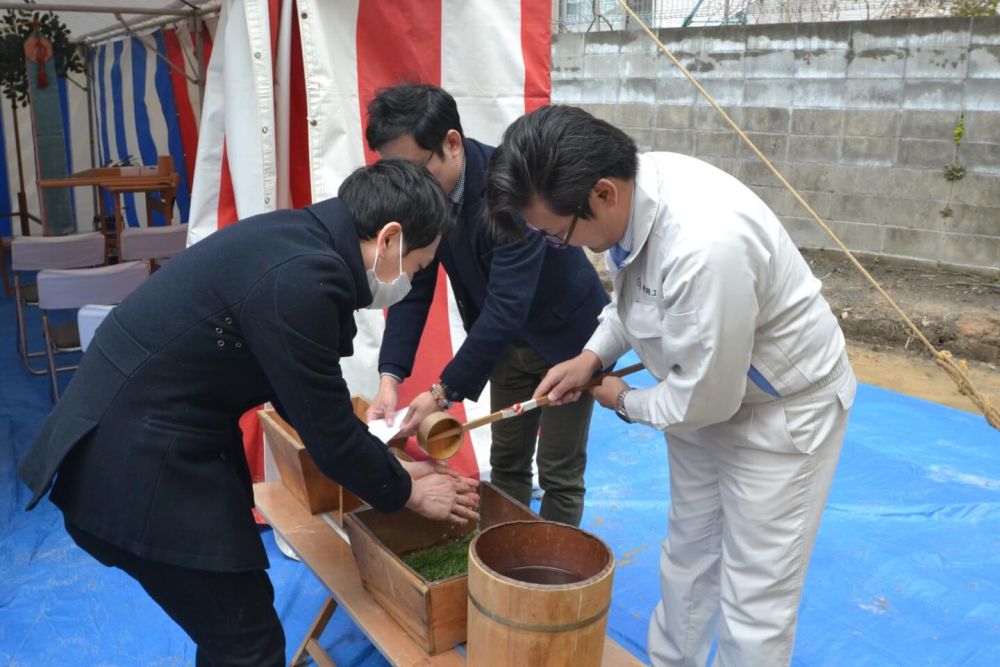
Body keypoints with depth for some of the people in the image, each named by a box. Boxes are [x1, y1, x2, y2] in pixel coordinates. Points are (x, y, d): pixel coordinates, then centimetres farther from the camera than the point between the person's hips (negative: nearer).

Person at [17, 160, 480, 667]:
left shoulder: (297, 242, 4)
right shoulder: (300, 280, -26)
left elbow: (302, 395, 14)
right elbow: (327, 430, -17)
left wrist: (390, 466, 15)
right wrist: (406, 491, 0)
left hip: (144, 435, 10)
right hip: (139, 466, -10)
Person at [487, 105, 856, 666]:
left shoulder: (705, 244, -39)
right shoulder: (631, 187, -14)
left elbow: (703, 398, -27)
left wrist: (625, 401, -9)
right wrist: (592, 355, -7)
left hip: (781, 407, -8)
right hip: (705, 388, 8)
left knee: (753, 596, 4)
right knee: (688, 552, 23)